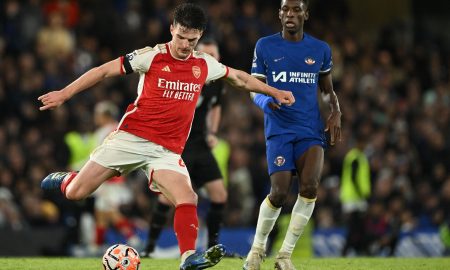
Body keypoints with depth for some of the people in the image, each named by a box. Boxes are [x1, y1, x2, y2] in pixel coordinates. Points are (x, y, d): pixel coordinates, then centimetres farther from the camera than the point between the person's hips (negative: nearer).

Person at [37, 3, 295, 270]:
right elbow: (103, 71, -4)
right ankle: (65, 180, 27)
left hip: (167, 151, 3)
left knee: (188, 199, -22)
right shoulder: (152, 56, -7)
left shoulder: (205, 65, 5)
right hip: (130, 138, -3)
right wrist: (64, 94, -8)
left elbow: (239, 77, 24)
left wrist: (275, 92, 26)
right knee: (76, 193, -7)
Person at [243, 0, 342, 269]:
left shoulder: (321, 50, 8)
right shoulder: (265, 47, 4)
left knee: (310, 187, -18)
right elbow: (255, 89, 7)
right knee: (280, 193, -13)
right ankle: (258, 247, 14)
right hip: (279, 129, -2)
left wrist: (336, 113, 1)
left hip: (311, 131, 2)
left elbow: (328, 89, 20)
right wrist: (265, 101, -17)